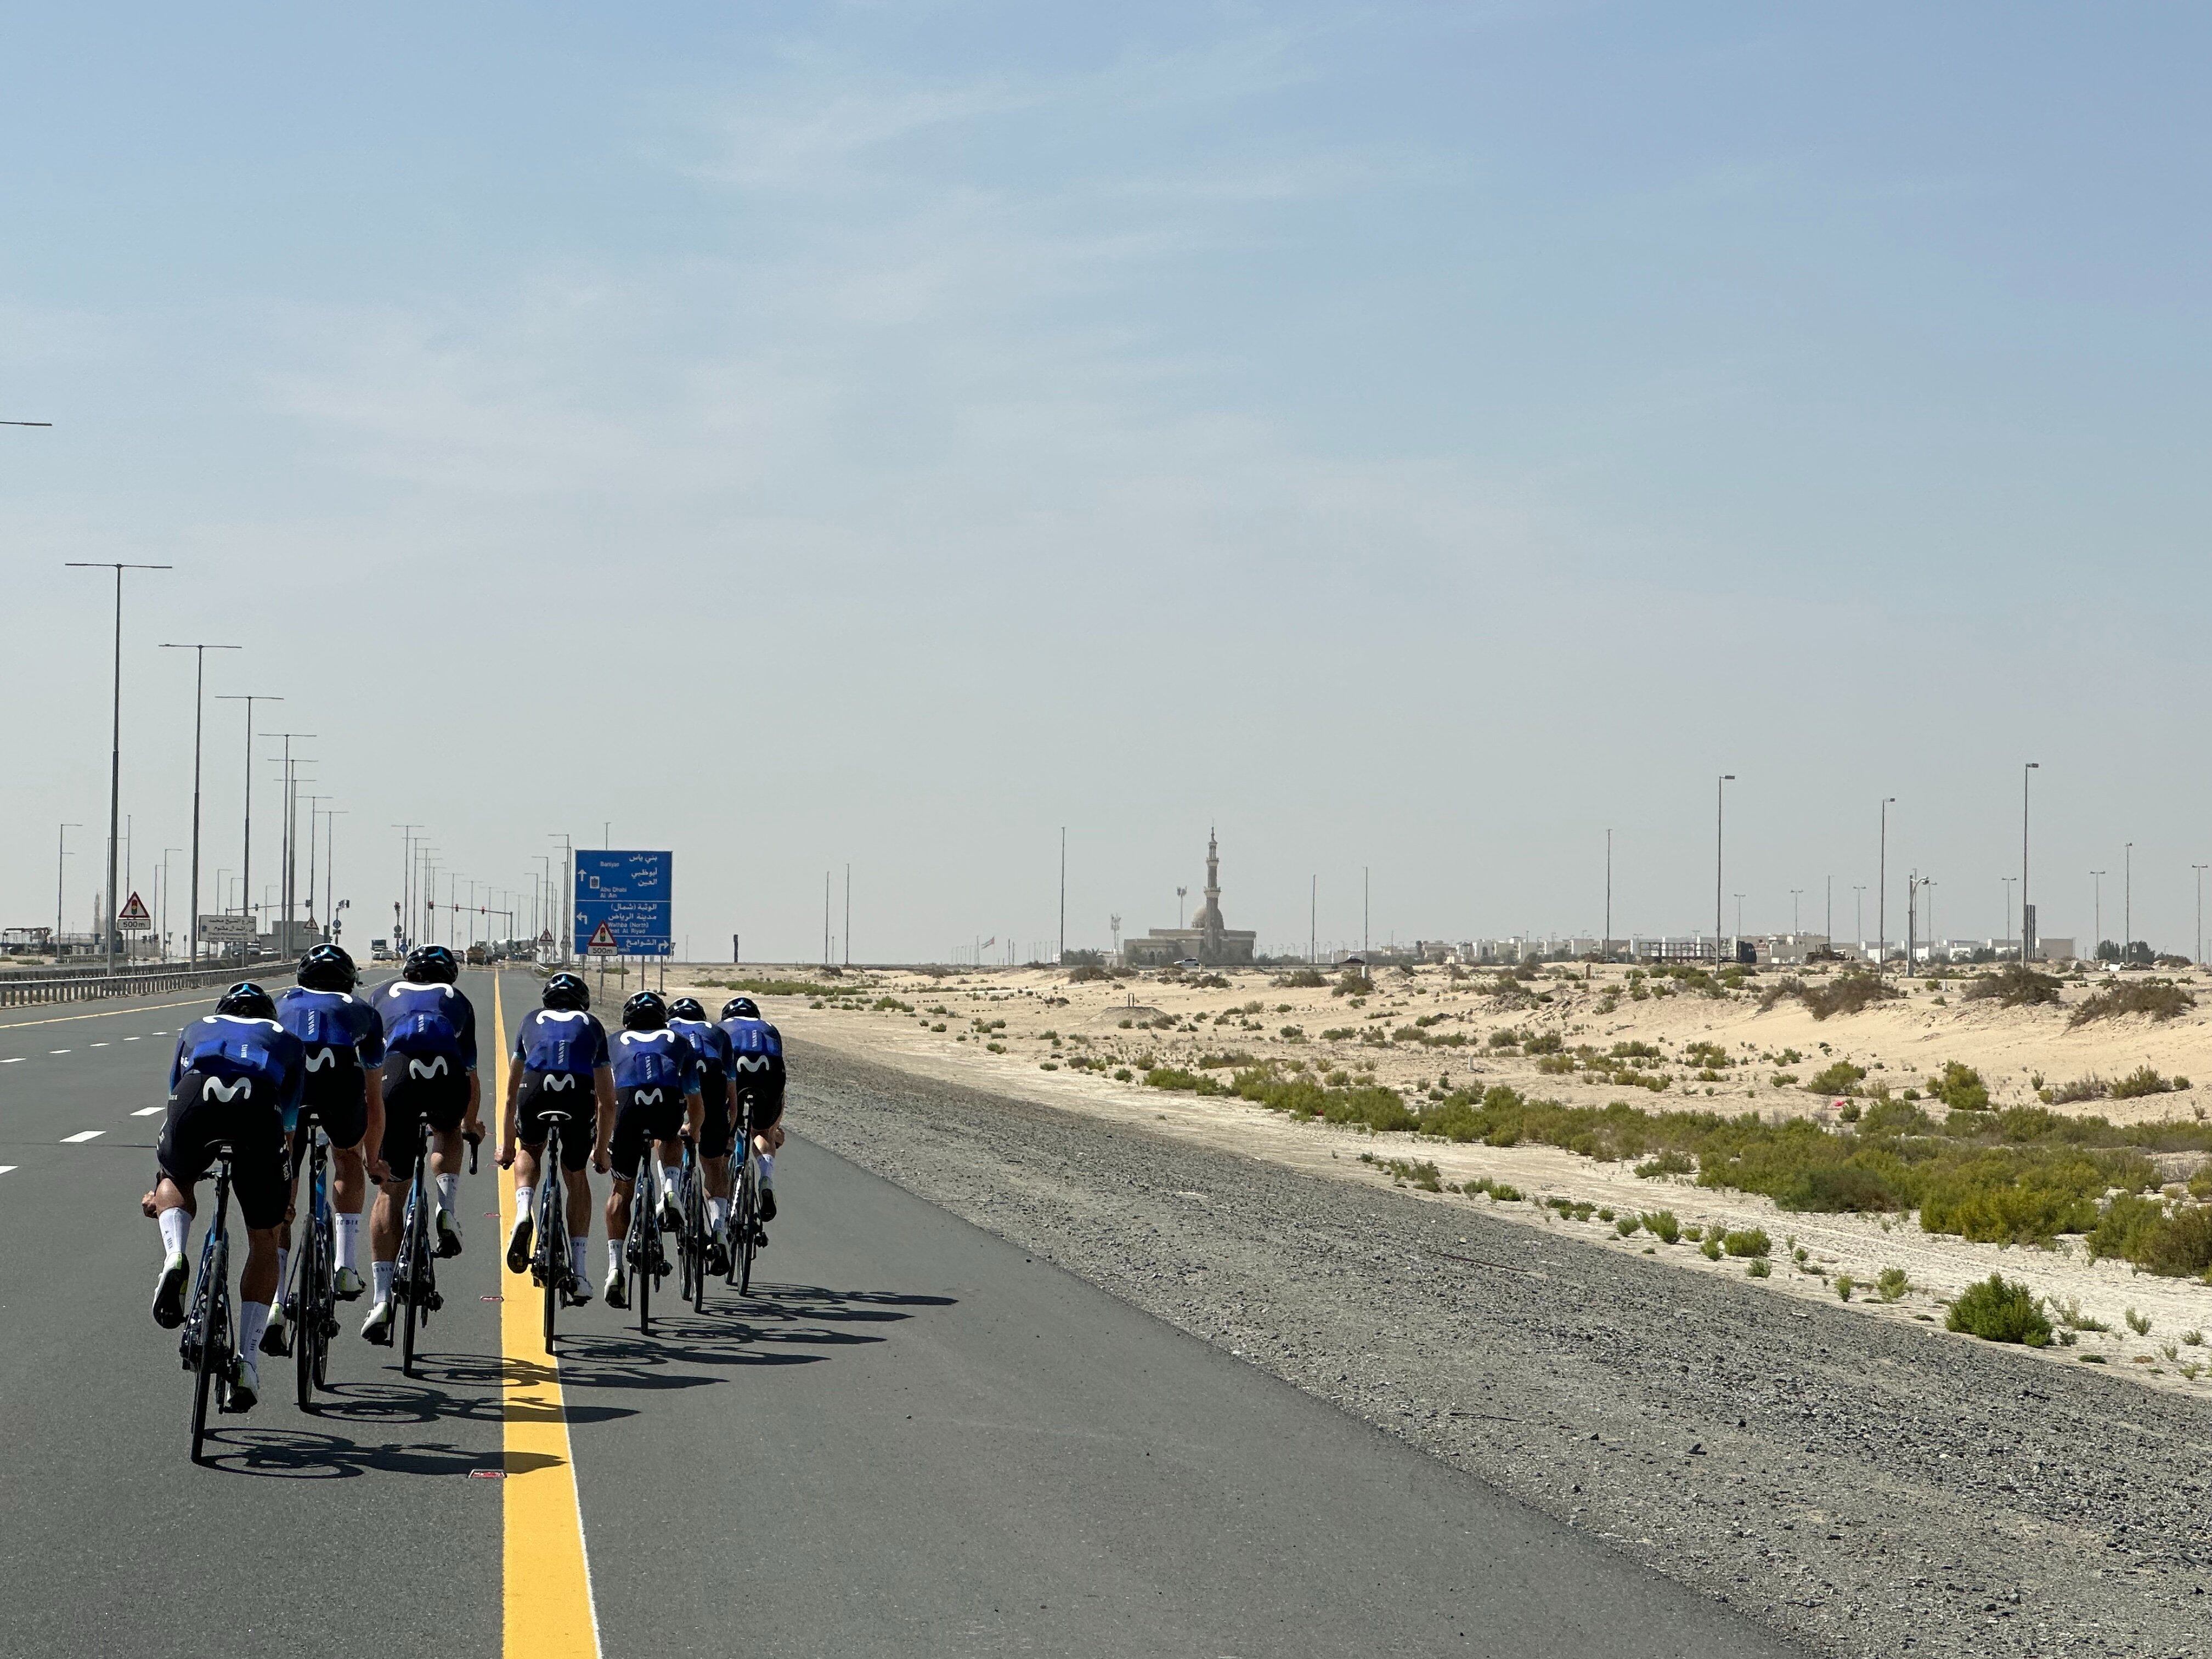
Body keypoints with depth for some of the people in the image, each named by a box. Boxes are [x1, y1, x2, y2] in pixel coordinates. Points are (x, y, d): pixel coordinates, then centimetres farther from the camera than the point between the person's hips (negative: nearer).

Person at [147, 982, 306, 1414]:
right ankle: (246, 1360, 7)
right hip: (258, 1107, 0)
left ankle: (175, 1257, 1)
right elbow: (288, 1123, 42)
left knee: (176, 1181, 33)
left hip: (197, 1096, 0)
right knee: (265, 1240, 16)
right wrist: (286, 1197, 54)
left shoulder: (197, 1030, 41)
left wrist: (157, 1187, 57)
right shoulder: (286, 1041, 39)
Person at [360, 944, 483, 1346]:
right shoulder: (457, 1000, 36)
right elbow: (472, 1077, 42)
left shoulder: (385, 994, 36)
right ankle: (448, 1209, 9)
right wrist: (471, 1124, 60)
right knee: (448, 1132, 36)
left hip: (399, 1071, 0)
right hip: (449, 1075, 0)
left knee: (391, 1191, 7)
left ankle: (383, 1300, -3)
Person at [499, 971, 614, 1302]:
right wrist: (601, 1150, 45)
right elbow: (607, 1101, 33)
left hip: (536, 1092, 0)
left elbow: (511, 1095, 38)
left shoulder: (531, 1023, 32)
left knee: (529, 1151, 33)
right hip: (580, 1095, 0)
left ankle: (524, 1211, 3)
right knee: (576, 1175, 22)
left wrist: (507, 1146, 48)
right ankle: (580, 1273, 16)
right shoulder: (592, 1026, 31)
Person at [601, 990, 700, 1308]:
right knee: (671, 1138, 37)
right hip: (669, 1106, 0)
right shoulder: (678, 1043, 33)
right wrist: (693, 1134, 58)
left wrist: (604, 1137, 51)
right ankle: (671, 1191, 10)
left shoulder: (617, 1041, 33)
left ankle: (614, 1267, 2)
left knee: (622, 1190, 14)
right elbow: (694, 1099, 41)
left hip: (628, 1104, 0)